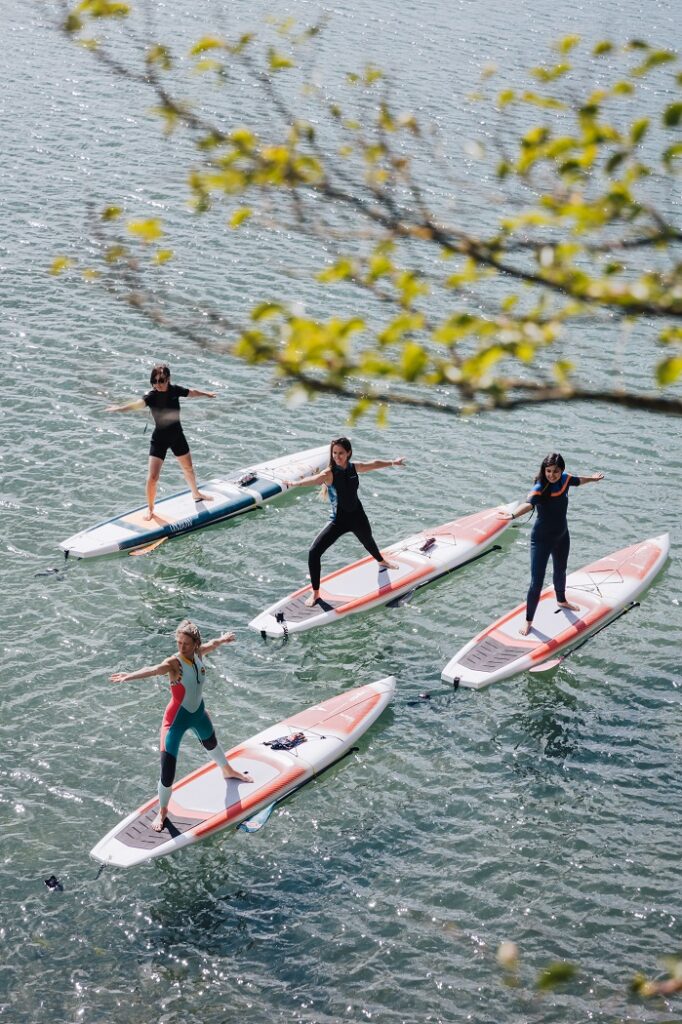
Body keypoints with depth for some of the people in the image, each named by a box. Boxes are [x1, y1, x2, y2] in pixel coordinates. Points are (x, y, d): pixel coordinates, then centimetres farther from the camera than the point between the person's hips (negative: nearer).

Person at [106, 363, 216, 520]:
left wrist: (207, 394, 30)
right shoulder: (151, 396, -24)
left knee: (188, 469, 24)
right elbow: (138, 403, -45)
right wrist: (119, 408, -66)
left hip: (177, 436, 4)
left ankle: (196, 493, 53)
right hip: (159, 439, -4)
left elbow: (192, 392, 10)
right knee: (152, 477, -11)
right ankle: (150, 509, 11)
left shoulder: (175, 390, -12)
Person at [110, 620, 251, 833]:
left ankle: (228, 771, 67)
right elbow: (153, 669, -51)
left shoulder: (198, 653, -12)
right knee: (167, 770, -9)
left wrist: (224, 639, 35)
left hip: (198, 713, 7)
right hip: (177, 718, -7)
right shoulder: (174, 663, -30)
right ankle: (162, 811, 16)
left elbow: (213, 644, 13)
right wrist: (130, 675, -71)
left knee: (211, 743, 35)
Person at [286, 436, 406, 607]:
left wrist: (392, 462, 26)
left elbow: (373, 464, 11)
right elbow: (314, 479, -36)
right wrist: (296, 483, -50)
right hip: (338, 520, -4)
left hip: (357, 516, 4)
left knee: (368, 541, 34)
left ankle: (382, 561, 69)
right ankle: (315, 593, -5)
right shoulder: (330, 473, -21)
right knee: (314, 552, -19)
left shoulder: (354, 467, -6)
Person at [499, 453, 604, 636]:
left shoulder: (564, 479, -10)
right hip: (541, 540, -7)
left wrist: (593, 479, 37)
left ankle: (561, 601, 58)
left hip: (562, 537, 7)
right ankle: (528, 621, 9)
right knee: (536, 583, -8)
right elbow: (529, 503, -51)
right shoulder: (539, 488, -30)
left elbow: (578, 480, 15)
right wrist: (513, 515, -72)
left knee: (560, 571, 31)